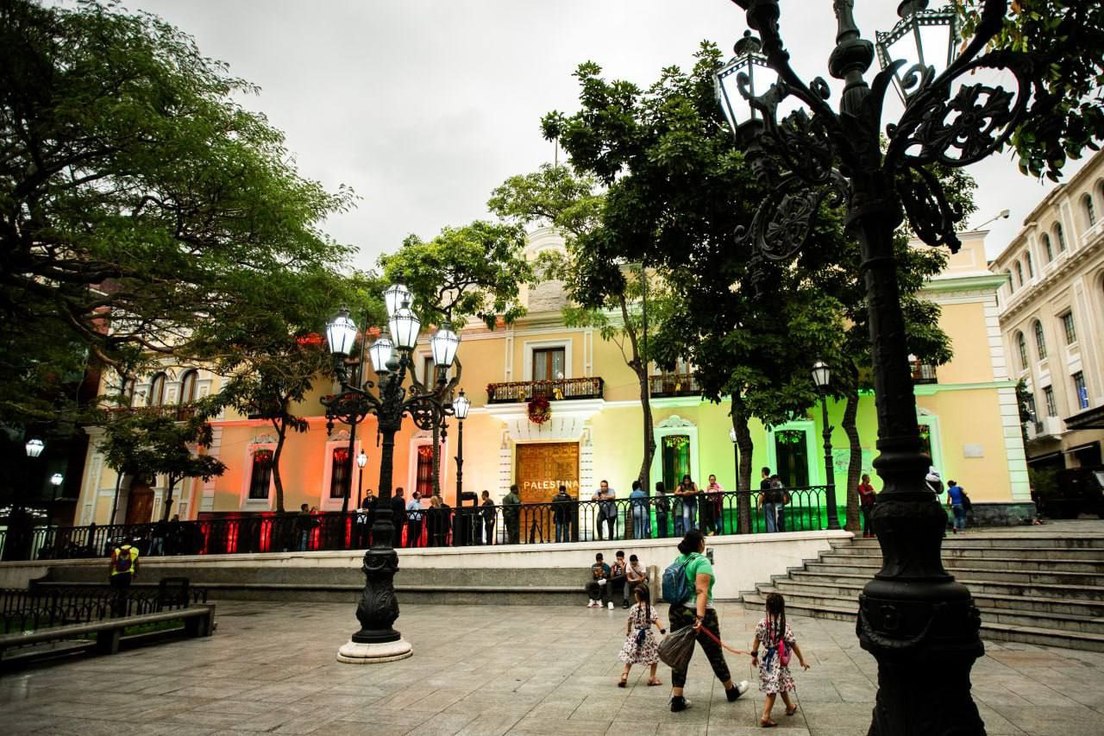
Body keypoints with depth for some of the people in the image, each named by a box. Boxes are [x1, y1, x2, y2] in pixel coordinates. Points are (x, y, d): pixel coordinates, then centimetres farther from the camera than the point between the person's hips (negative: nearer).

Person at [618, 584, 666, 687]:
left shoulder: (633, 608, -6)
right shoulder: (650, 608, -12)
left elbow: (629, 621, 4)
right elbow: (657, 620, -22)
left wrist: (627, 632, 19)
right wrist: (663, 631, -23)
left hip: (635, 634, 2)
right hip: (647, 635, -2)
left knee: (630, 656, 13)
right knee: (655, 655, 15)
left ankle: (624, 675, 2)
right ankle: (652, 678, 16)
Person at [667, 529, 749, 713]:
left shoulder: (678, 560, 8)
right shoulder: (702, 561, -14)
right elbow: (701, 591, -24)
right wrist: (700, 618, -30)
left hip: (676, 611, 6)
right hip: (698, 612, -6)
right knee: (715, 652, 12)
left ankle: (677, 699, 7)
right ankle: (731, 690, 32)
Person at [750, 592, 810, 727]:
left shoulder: (761, 623, -10)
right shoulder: (784, 626, -19)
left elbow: (756, 640, 0)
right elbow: (794, 645, -11)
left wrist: (754, 655, 14)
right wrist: (802, 660, 2)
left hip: (766, 658, 4)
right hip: (778, 660, -4)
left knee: (782, 684, 23)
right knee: (772, 689, 5)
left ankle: (790, 706, 40)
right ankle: (765, 717, 7)